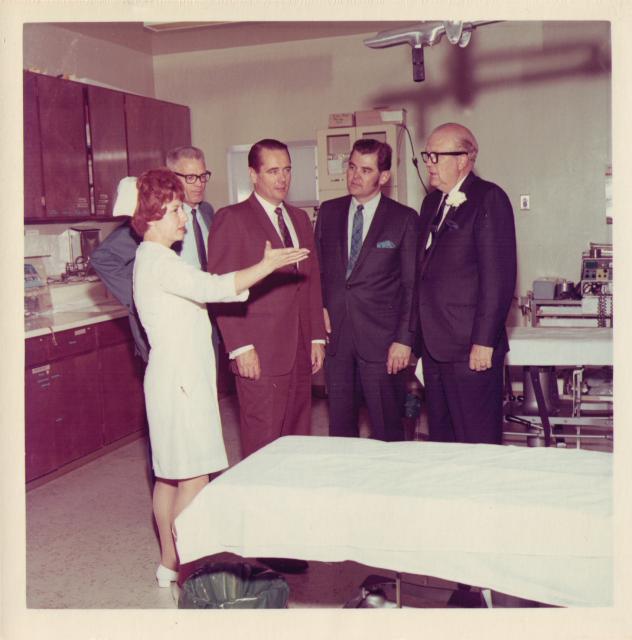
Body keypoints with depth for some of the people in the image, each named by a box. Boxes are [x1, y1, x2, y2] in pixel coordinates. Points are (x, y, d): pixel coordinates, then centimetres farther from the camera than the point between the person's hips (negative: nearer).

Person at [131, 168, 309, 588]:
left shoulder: (156, 258, 16)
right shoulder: (158, 260, -16)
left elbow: (204, 292, 15)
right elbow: (213, 288, -29)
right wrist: (266, 266, -26)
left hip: (181, 376, 11)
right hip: (181, 378, -11)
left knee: (170, 474, 15)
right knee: (194, 477, -6)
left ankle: (169, 562, 26)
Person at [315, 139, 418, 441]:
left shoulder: (404, 218, -1)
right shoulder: (328, 212, 10)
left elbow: (412, 285, -2)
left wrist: (404, 339, -7)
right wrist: (319, 309, 1)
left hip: (380, 338, -3)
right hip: (336, 336, 4)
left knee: (387, 432, 2)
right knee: (339, 428, 11)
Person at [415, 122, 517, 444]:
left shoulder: (489, 199, -9)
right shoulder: (431, 203, 16)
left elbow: (499, 276, -15)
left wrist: (484, 342, -18)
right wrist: (418, 337, 13)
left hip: (472, 348, -8)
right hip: (433, 346, 8)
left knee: (477, 442, 1)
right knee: (441, 438, 15)